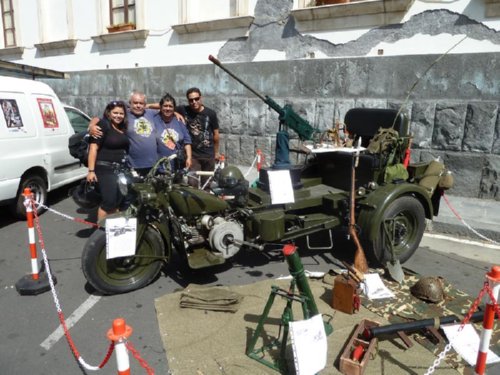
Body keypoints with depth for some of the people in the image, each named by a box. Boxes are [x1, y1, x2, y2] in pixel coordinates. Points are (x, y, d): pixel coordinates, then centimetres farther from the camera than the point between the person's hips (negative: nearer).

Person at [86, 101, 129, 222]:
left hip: (122, 169, 8)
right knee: (109, 202, -11)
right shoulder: (103, 125, -9)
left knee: (118, 202, 13)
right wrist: (91, 170, -20)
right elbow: (93, 148, -14)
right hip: (106, 169, -8)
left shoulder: (124, 128, 13)